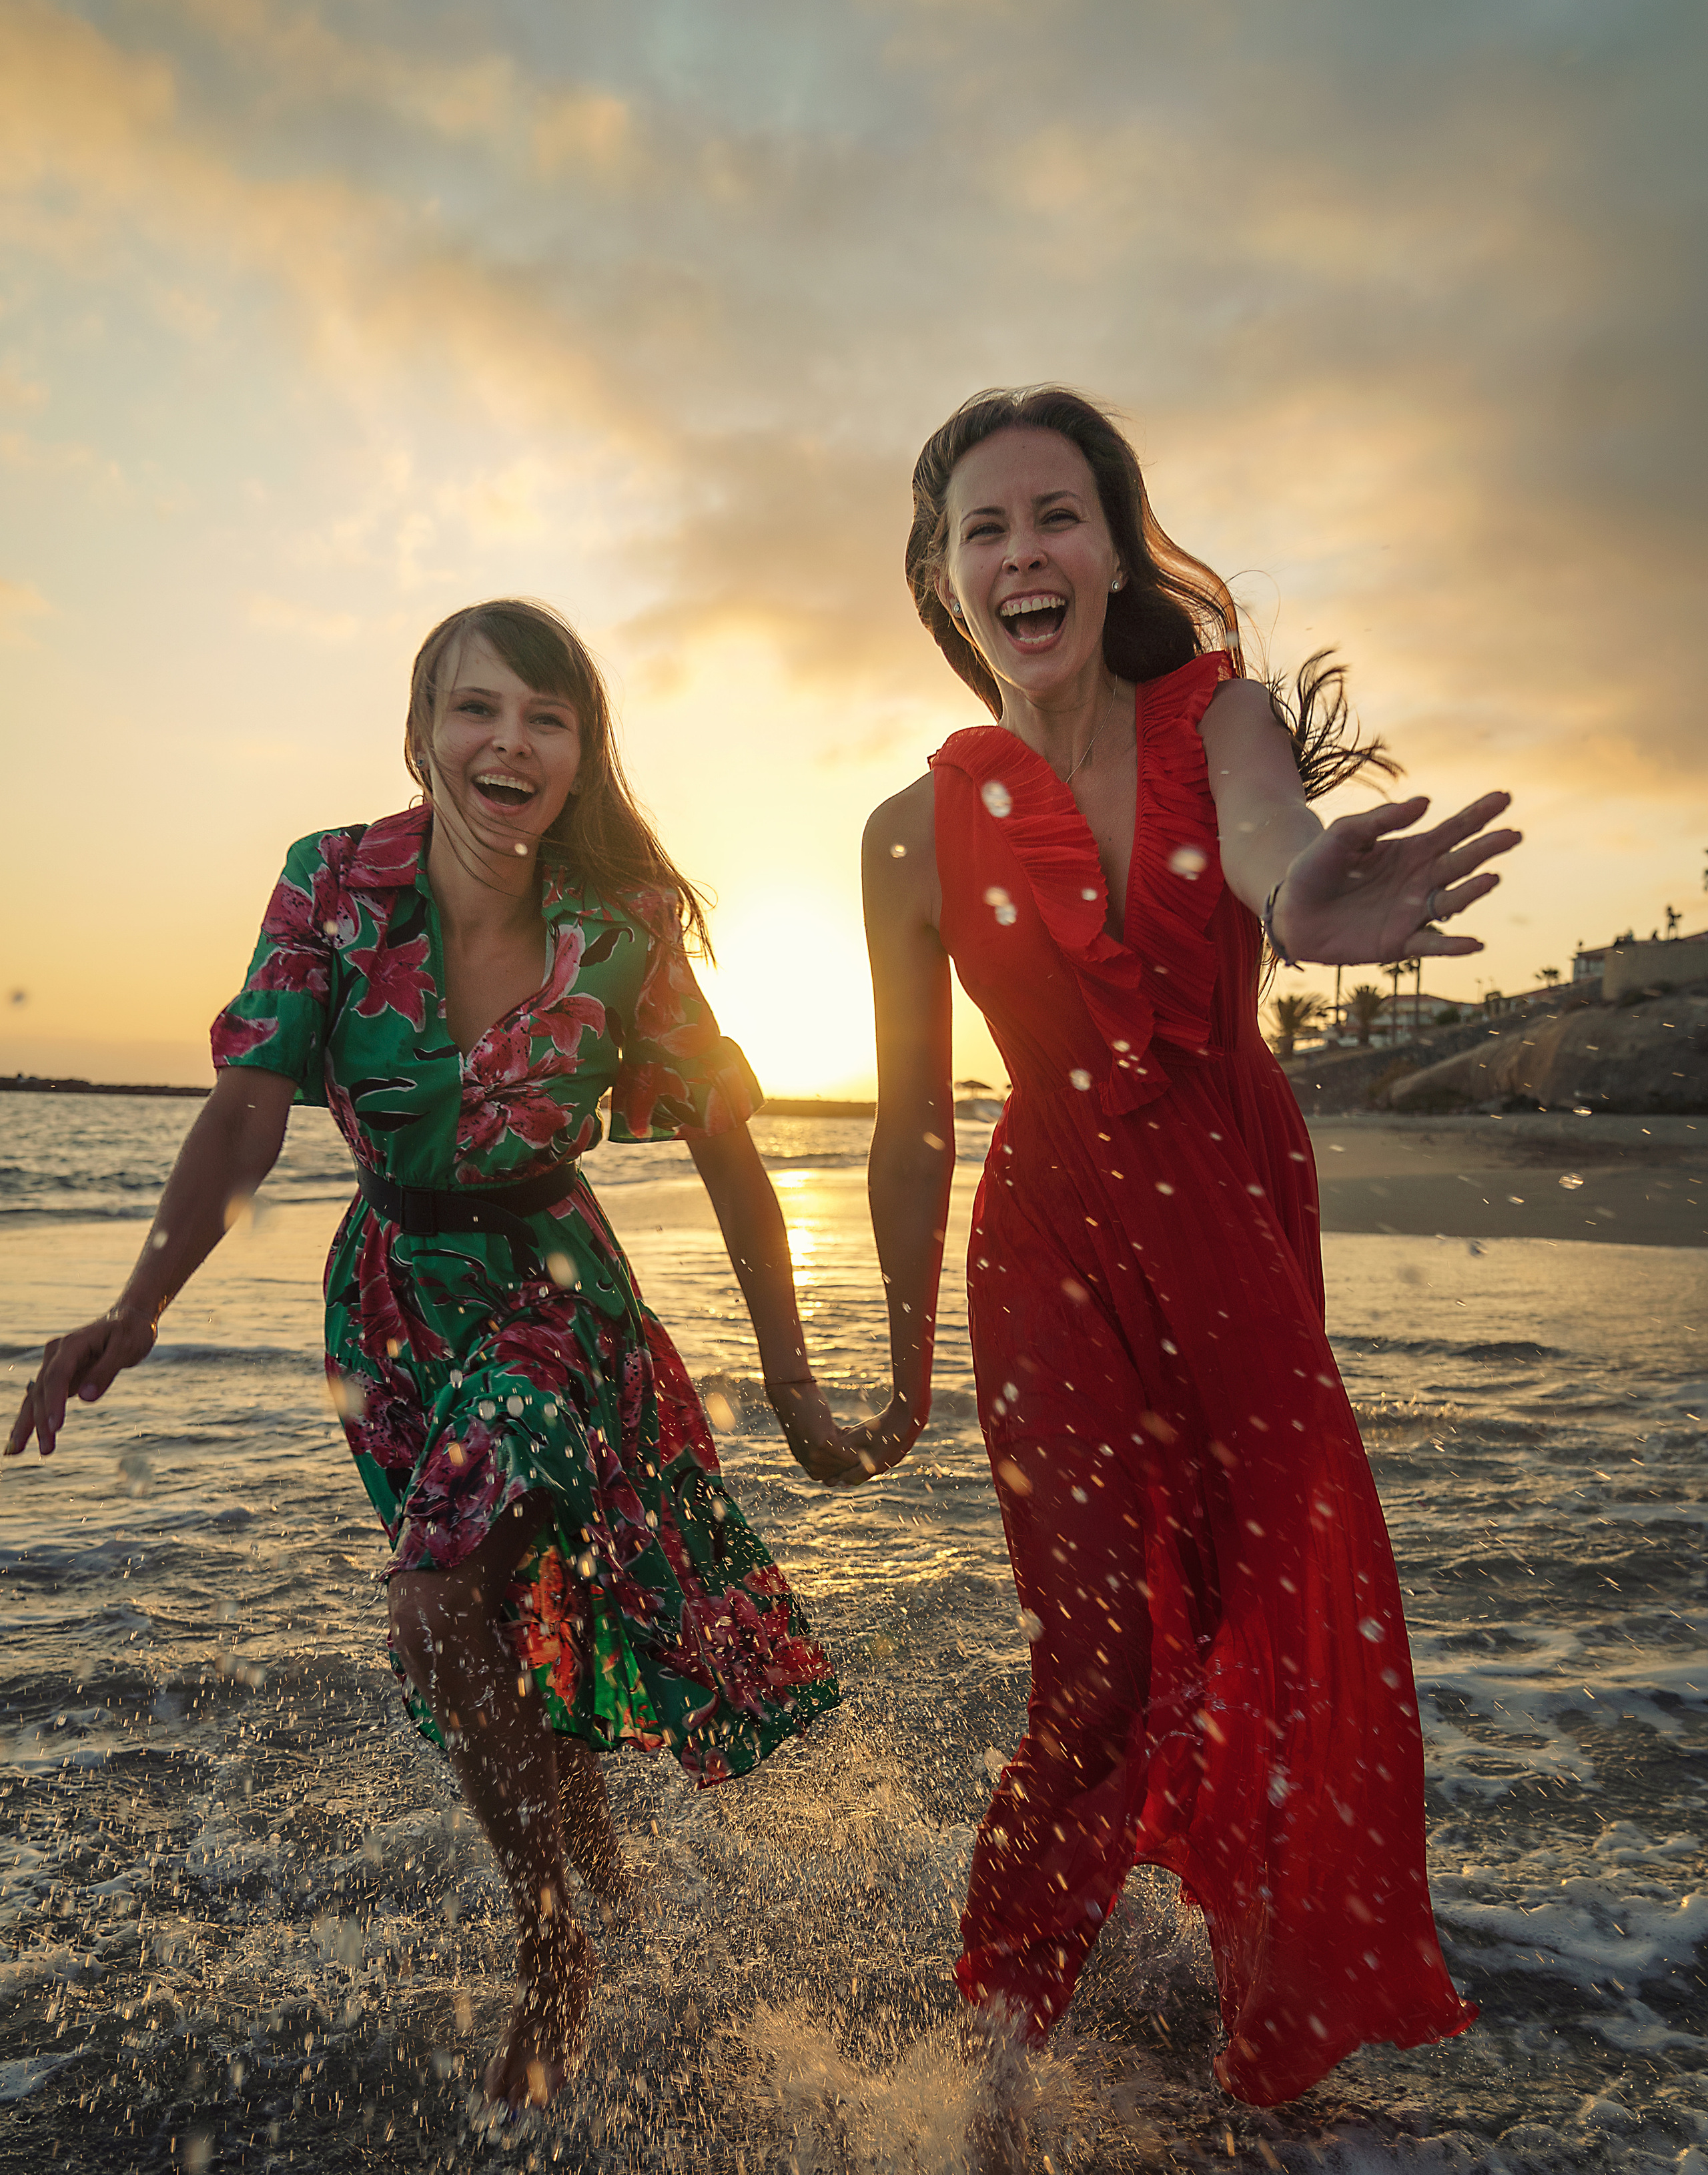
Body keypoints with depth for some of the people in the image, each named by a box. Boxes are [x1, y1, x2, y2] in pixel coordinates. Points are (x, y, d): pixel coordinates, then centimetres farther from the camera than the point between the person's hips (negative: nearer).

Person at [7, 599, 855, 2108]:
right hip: (393, 1300, 3)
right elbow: (246, 1115, -12)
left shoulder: (622, 932, -16)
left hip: (556, 1292, -2)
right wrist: (138, 1309, -25)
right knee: (507, 1633, 15)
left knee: (447, 1610, -18)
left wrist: (792, 1380, -9)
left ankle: (555, 1944, 13)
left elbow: (731, 1156, -11)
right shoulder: (335, 885, -13)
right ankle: (600, 1874, 45)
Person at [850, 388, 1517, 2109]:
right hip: (1055, 1245, -1)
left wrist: (1306, 885, -54)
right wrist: (908, 1361, 7)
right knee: (1104, 1658, -6)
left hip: (1243, 1220, 2)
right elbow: (911, 1123, 0)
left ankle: (1281, 2043, 38)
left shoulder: (1217, 718, -3)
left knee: (1295, 1619, 9)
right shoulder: (920, 831, -5)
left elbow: (1263, 830, -28)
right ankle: (997, 2031, 21)